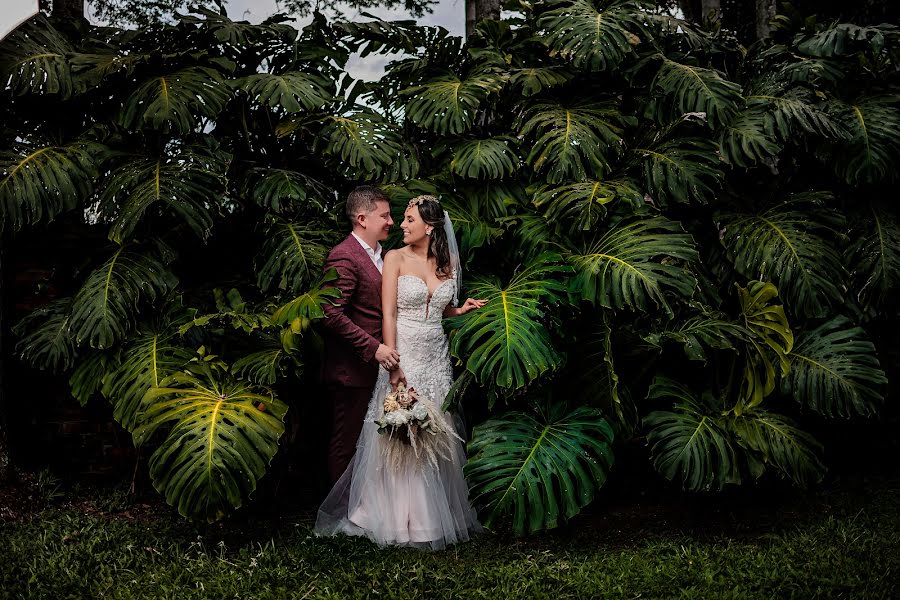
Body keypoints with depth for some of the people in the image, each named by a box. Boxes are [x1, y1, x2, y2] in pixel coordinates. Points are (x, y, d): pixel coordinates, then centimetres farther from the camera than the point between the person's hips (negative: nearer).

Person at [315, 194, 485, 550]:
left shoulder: (448, 262, 7)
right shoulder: (396, 259, -4)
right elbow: (388, 314, -10)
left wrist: (462, 310, -2)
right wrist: (393, 366, -17)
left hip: (437, 357, 4)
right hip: (403, 354, -4)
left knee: (436, 435, 8)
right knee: (399, 437, 0)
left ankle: (435, 514, 21)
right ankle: (399, 517, 12)